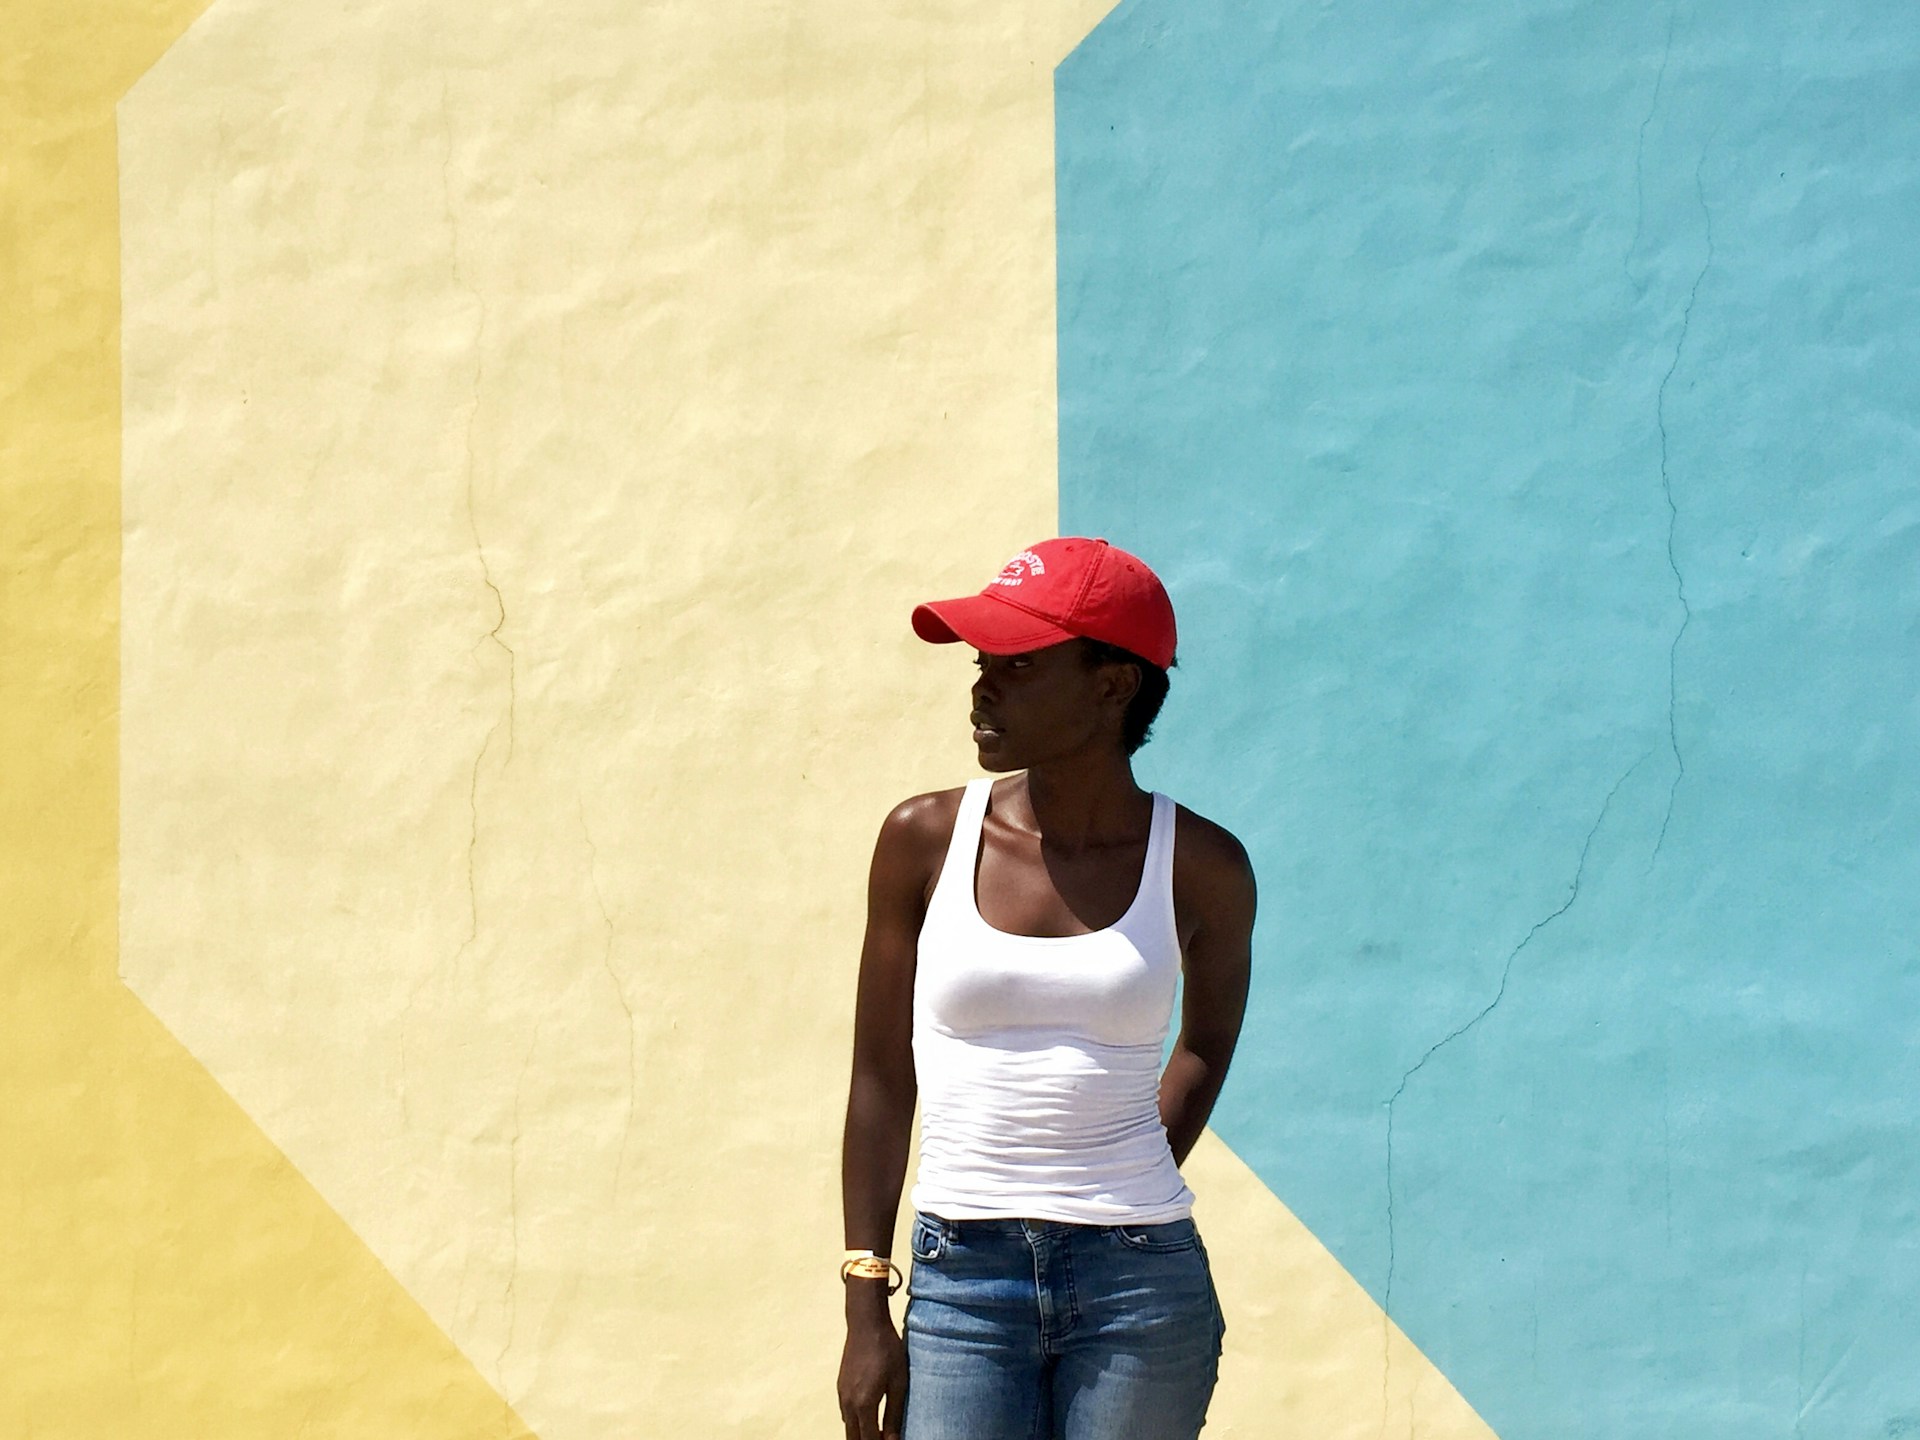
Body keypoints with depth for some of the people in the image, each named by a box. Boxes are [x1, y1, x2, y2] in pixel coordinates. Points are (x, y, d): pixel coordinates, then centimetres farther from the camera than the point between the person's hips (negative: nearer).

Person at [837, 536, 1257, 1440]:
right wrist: (865, 1308, 3)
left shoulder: (1200, 868, -1)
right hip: (961, 1280, 1)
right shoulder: (925, 841, 1)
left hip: (1137, 1285, -1)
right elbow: (881, 1081, 6)